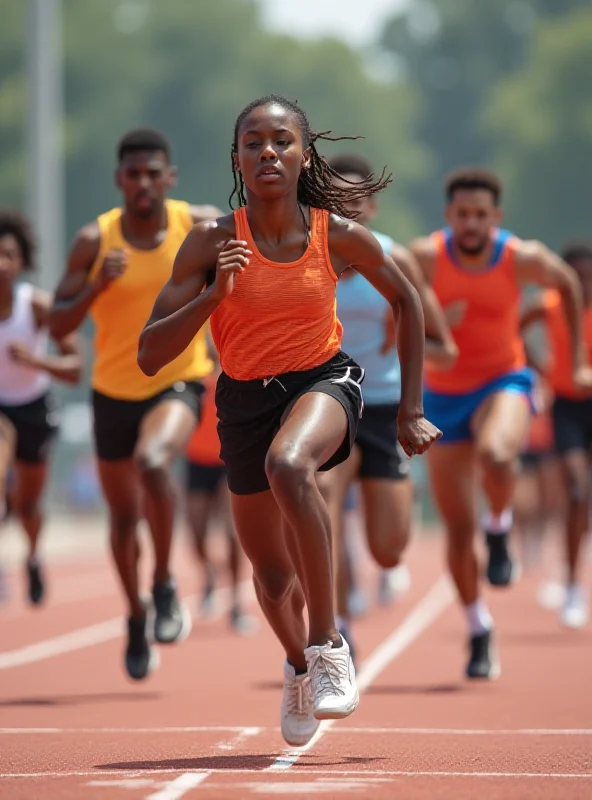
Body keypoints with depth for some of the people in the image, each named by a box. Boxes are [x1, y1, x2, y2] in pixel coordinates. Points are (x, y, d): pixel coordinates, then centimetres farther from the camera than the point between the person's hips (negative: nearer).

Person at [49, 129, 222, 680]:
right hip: (114, 391, 2)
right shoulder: (94, 241, -10)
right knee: (124, 516, 14)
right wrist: (97, 286, -27)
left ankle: (165, 586, -16)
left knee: (153, 460, -34)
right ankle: (137, 617, 39)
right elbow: (58, 324, -9)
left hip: (178, 381, -2)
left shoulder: (201, 226, -10)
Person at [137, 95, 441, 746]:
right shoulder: (213, 241, -14)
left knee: (289, 463, -39)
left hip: (323, 378, -2)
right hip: (245, 397, 2)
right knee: (273, 576, 15)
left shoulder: (338, 234, -12)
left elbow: (405, 301, 8)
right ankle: (298, 664, 51)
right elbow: (150, 357, -15)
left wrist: (411, 410, 7)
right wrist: (214, 294, -30)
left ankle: (327, 643, -27)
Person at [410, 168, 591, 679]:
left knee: (495, 455, -37)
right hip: (443, 396, 1)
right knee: (458, 531, 4)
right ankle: (479, 634, 25)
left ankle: (500, 530, -4)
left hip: (503, 382, -1)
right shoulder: (425, 257, -16)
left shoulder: (523, 258, -14)